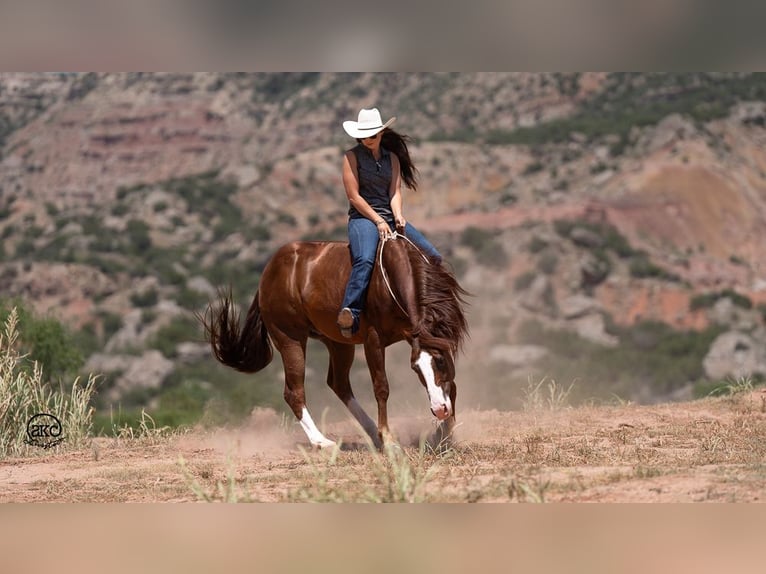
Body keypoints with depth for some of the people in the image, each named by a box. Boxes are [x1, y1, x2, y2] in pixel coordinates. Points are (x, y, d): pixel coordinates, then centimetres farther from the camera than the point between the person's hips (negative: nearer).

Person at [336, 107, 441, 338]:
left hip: (390, 217, 6)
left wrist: (397, 216, -14)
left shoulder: (392, 157, 15)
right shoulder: (352, 156, 0)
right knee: (365, 260, -36)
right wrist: (378, 221, -13)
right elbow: (354, 196, -6)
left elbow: (395, 192, 6)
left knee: (433, 257, -4)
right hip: (363, 217, -6)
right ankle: (350, 314, -47)